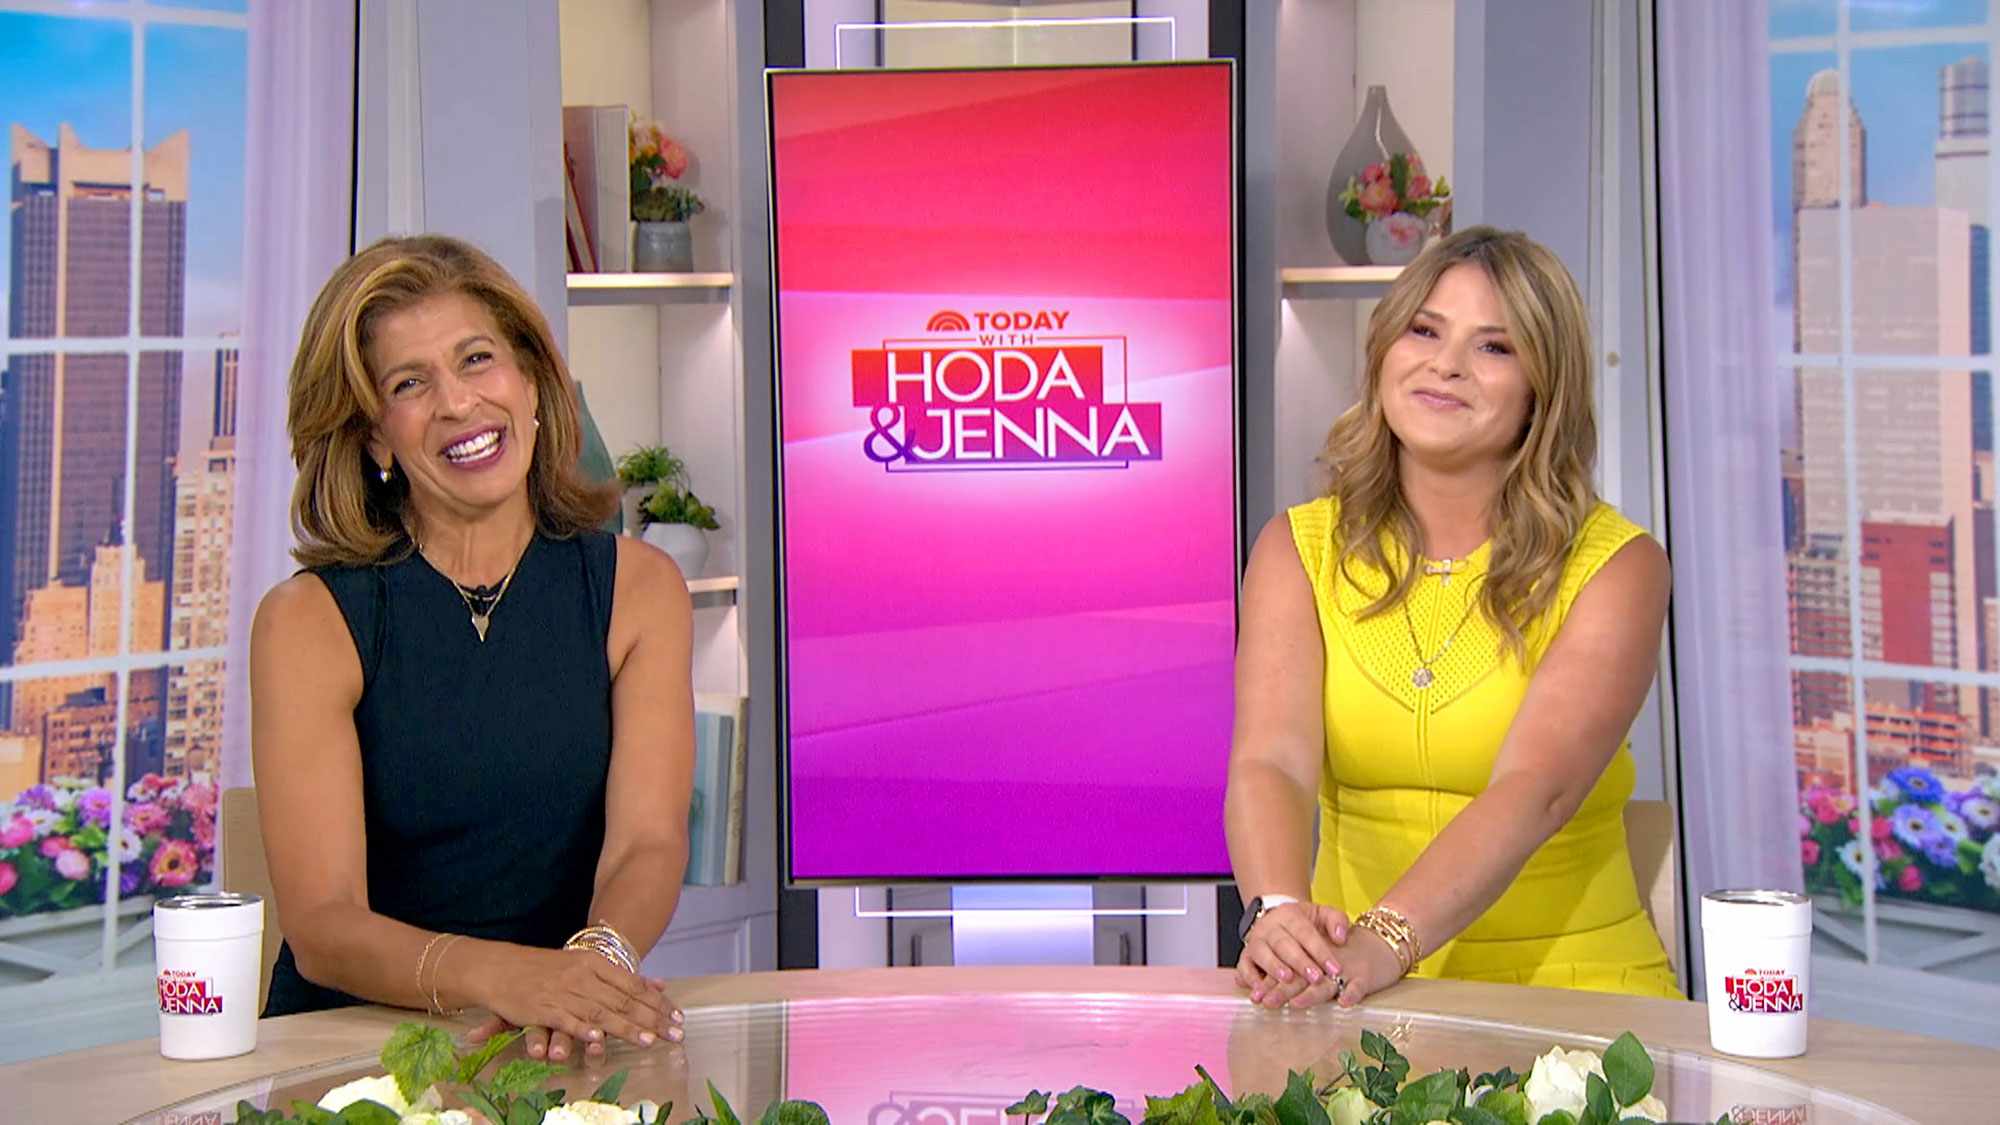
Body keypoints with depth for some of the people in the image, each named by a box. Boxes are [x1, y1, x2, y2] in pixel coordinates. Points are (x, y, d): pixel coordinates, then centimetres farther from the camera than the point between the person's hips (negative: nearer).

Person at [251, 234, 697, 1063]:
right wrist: (502, 975, -31)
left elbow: (649, 842, -8)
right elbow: (320, 926, -12)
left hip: (569, 1055, 0)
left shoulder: (639, 588, 4)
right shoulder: (310, 621, -4)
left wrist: (597, 956, -30)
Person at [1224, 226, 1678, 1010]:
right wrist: (1279, 913, -32)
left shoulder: (1615, 566, -3)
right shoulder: (1299, 551, 4)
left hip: (1571, 991, -2)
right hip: (1364, 1003, 3)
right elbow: (1270, 761, -11)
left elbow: (1536, 790, -18)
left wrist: (1385, 939, -34)